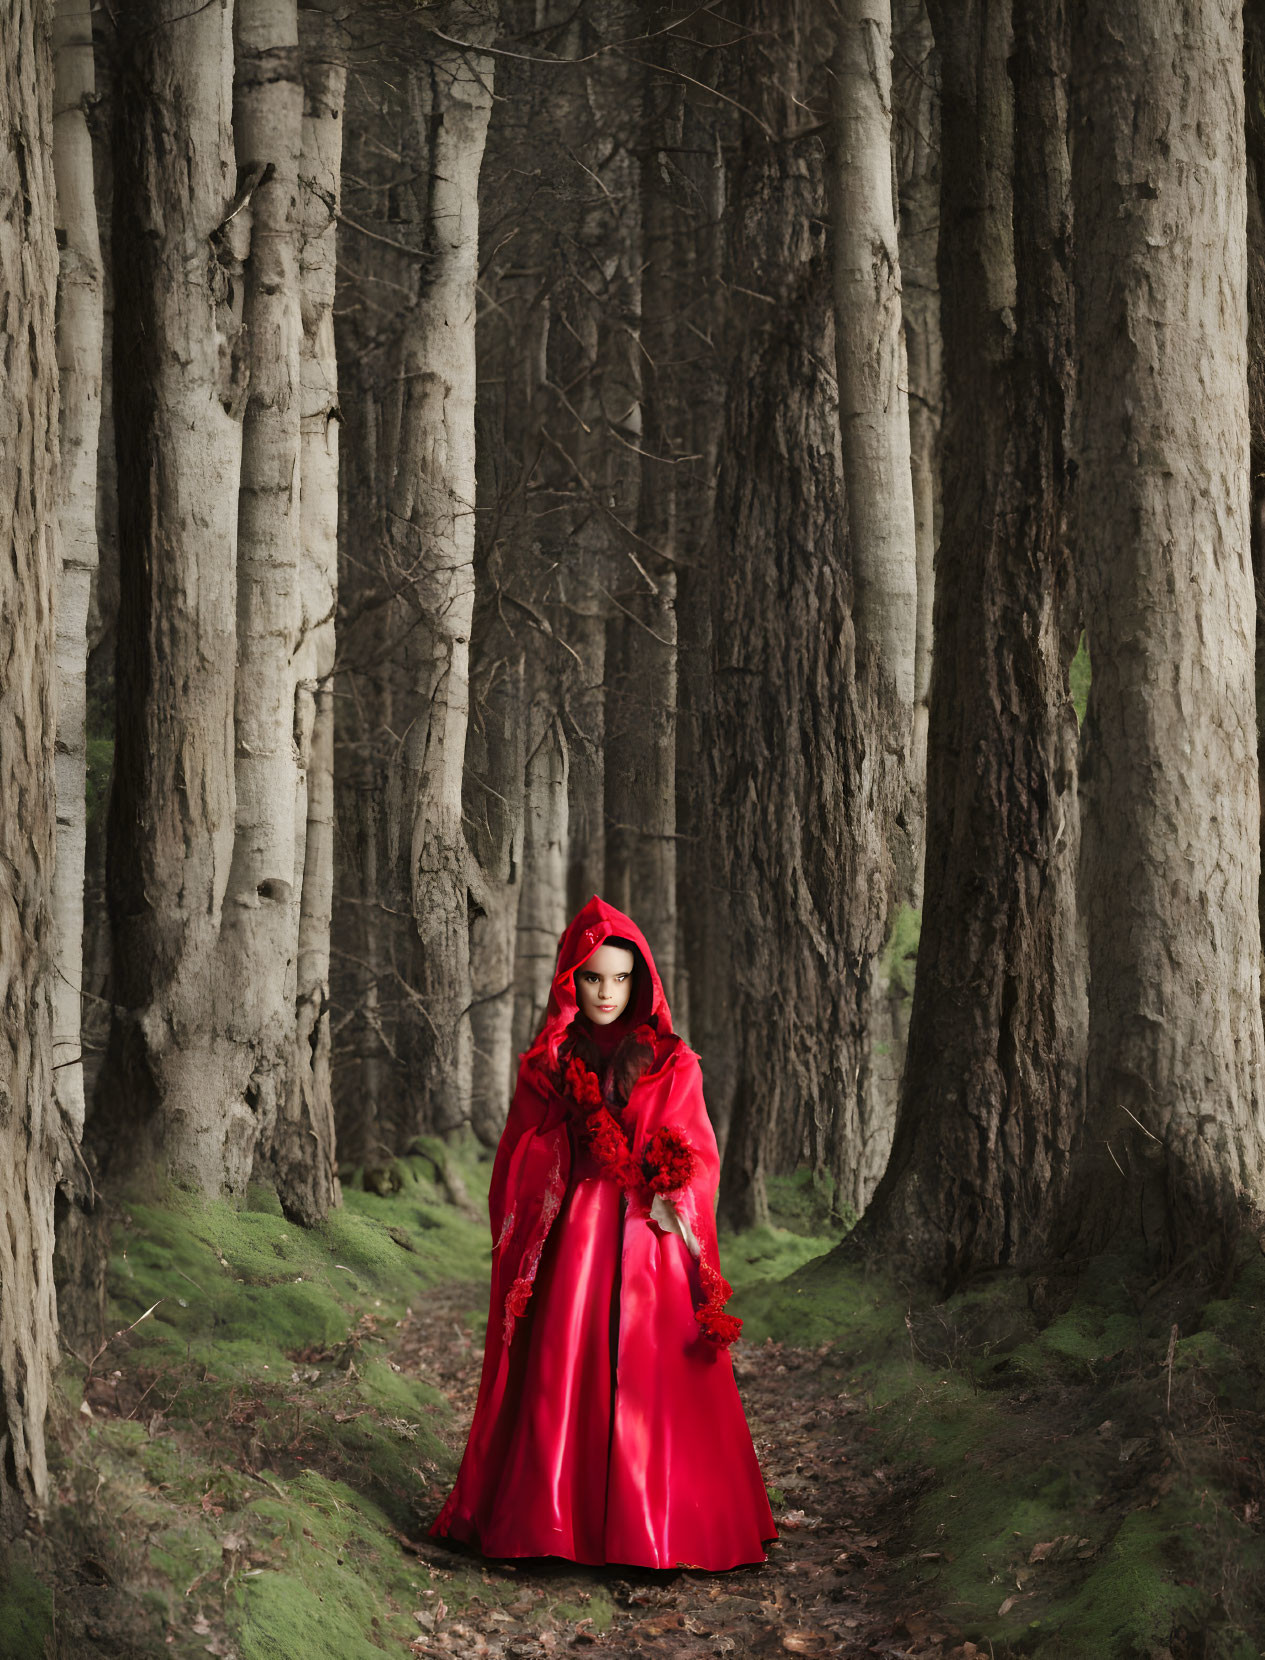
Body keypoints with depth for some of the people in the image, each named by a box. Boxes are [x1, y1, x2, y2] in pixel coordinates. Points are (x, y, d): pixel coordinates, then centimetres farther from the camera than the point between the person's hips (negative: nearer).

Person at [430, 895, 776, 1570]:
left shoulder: (673, 1064, 8)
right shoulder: (546, 1065, 8)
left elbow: (698, 1154, 3)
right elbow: (519, 1170, 9)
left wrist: (674, 1199, -16)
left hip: (651, 1251, 0)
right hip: (570, 1242, 0)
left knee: (652, 1386, -3)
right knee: (562, 1382, -4)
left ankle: (653, 1529, 4)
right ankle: (553, 1522, 4)